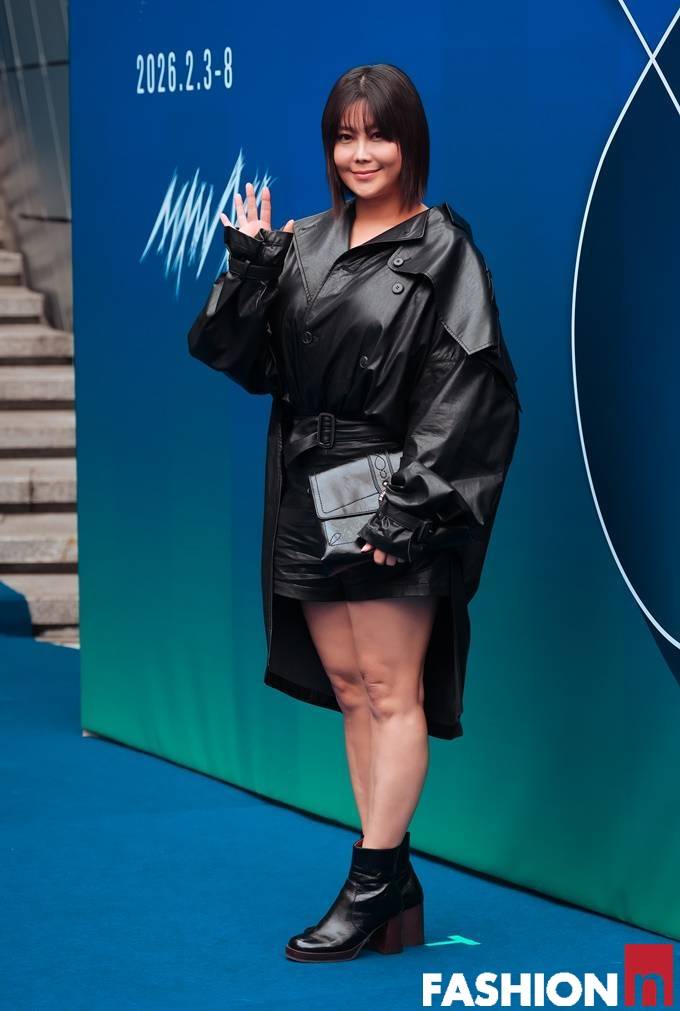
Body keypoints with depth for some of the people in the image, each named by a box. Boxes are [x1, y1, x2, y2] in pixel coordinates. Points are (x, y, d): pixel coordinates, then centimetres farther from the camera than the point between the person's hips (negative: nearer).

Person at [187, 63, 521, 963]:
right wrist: (250, 268, -7)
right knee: (347, 685, 9)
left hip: (391, 495, -6)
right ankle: (394, 880, 16)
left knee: (390, 689, -3)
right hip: (310, 495, 6)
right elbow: (244, 360, 7)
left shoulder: (443, 253, -6)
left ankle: (373, 884, 2)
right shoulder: (303, 246, 11)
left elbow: (459, 391, -13)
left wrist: (408, 509, -19)